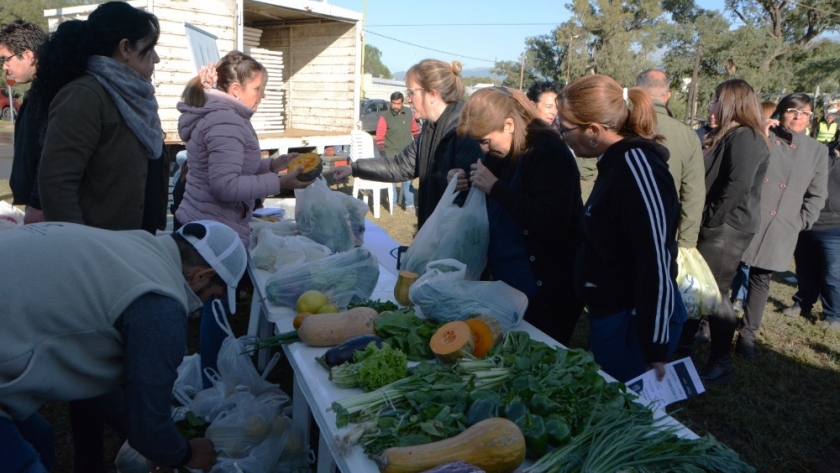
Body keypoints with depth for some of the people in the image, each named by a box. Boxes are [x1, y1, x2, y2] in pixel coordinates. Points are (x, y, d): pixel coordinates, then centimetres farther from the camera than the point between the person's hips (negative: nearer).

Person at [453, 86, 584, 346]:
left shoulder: (550, 154, -19)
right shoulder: (502, 155, 6)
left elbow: (552, 223, -30)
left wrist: (495, 187, -28)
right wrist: (466, 186, -2)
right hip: (505, 286, 8)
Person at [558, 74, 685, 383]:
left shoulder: (636, 164, -20)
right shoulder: (619, 162, 9)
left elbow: (656, 262, -24)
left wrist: (654, 348, -21)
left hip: (634, 325, -9)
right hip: (611, 316, 9)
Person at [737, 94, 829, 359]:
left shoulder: (817, 151, 7)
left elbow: (816, 195, 8)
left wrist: (800, 223, 1)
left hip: (780, 230, 2)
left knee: (761, 280, 8)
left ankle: (747, 335, 18)